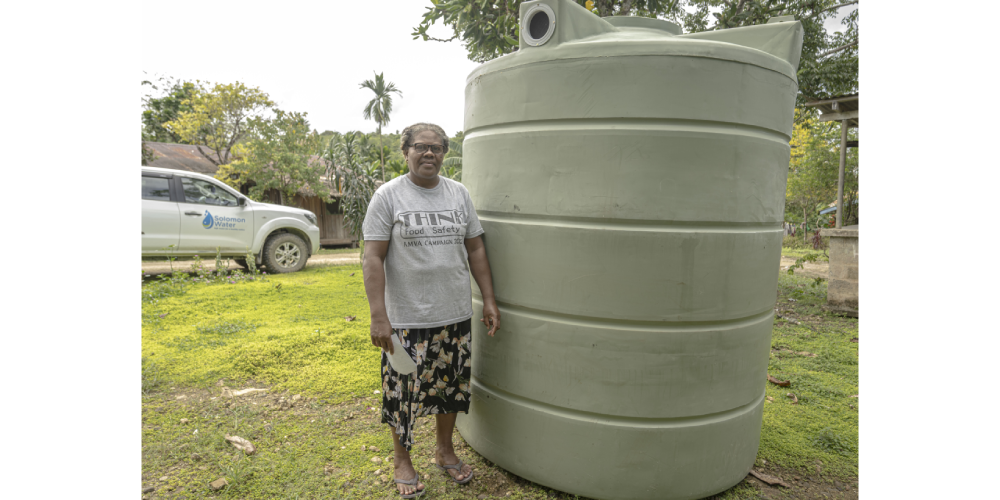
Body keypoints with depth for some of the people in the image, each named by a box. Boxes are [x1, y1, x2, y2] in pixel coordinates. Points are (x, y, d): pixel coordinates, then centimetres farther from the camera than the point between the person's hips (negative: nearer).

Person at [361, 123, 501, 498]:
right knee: (404, 392, 6)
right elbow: (373, 259, -10)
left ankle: (445, 451, 40)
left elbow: (475, 249, 10)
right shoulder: (388, 195, -6)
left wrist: (489, 300, 5)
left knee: (451, 386, 17)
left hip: (456, 315, 4)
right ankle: (402, 461, 32)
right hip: (407, 319, -4)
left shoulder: (459, 193, 7)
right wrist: (378, 316, -16)